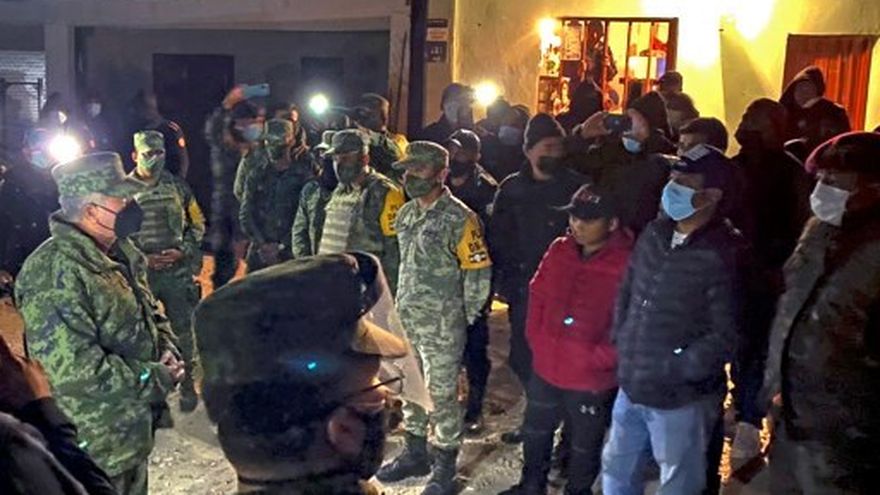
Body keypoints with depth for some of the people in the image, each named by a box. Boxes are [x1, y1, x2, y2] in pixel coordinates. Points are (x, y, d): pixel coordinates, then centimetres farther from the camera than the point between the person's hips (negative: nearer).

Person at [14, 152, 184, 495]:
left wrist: (166, 348, -3)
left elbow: (149, 309, 17)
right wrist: (156, 378, -22)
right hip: (98, 442, -8)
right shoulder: (54, 274, -27)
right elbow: (74, 370, -31)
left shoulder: (119, 251, 3)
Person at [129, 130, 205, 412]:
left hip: (178, 271, 1)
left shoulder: (177, 187, 3)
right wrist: (141, 258, -11)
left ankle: (187, 383, 23)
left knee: (182, 329, 8)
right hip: (140, 273, -1)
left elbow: (197, 224, 7)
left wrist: (182, 251, -8)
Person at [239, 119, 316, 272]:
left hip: (289, 252, -3)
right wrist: (261, 244, -4)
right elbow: (245, 214, 7)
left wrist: (282, 246, -8)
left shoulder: (303, 174, -1)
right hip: (259, 252, 3)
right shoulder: (256, 174, 8)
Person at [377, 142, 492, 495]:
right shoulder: (406, 214, 7)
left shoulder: (459, 218, -15)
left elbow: (478, 274, -13)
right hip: (405, 321, 7)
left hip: (442, 326, -7)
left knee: (442, 395, 4)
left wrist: (463, 318, -7)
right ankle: (414, 454, 36)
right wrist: (401, 305, 14)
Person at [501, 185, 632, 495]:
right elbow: (537, 295, 9)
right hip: (546, 366, 6)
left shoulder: (626, 265, -20)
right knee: (535, 430, 24)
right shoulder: (558, 251, -2)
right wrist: (537, 339, 2)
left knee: (585, 443, 17)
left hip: (591, 378, -6)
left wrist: (600, 359, -18)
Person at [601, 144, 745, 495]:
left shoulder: (725, 255, -18)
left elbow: (727, 336, -20)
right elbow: (627, 291, 14)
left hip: (681, 398, -6)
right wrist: (622, 344, 5)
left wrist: (670, 370, -18)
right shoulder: (655, 233, 3)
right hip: (632, 386, 7)